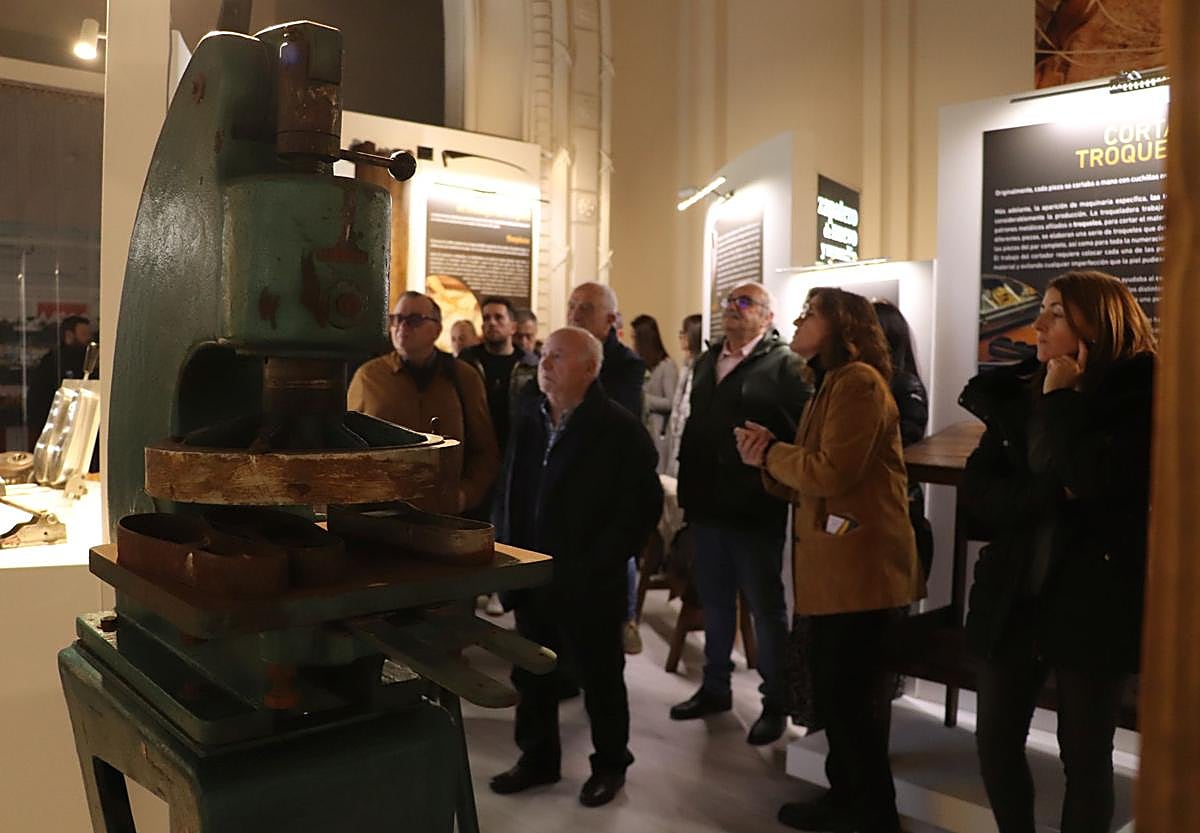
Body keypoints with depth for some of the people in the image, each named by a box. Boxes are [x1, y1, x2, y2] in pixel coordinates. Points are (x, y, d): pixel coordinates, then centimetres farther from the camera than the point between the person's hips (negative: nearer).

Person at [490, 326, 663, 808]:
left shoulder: (620, 429, -12)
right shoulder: (528, 418, 7)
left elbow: (642, 507, -15)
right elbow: (510, 490, 14)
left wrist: (593, 567, -18)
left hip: (588, 583, -5)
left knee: (599, 677, 11)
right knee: (530, 674, 16)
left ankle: (610, 764, 32)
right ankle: (538, 758, 36)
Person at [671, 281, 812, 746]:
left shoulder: (784, 365, -10)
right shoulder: (707, 362, 14)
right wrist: (688, 491, 13)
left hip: (755, 509, -7)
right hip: (708, 505, 7)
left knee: (766, 606, 5)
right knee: (714, 601, 17)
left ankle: (775, 703, 19)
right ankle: (715, 688, 32)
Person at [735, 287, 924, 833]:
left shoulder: (858, 380, -14)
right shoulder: (831, 384, 19)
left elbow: (831, 473, -24)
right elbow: (807, 480, 19)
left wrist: (770, 451, -8)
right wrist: (769, 463, 0)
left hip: (862, 571, -10)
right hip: (835, 568, 10)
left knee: (853, 699, 0)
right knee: (835, 693, 17)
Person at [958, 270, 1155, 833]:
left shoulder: (1139, 399, -9)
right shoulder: (1016, 393, 5)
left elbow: (1086, 481, -24)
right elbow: (978, 491, -2)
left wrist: (1060, 400, -13)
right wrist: (1050, 493, -18)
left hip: (1092, 602, -4)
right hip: (1014, 594, 4)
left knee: (1084, 757, 11)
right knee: (995, 742, 11)